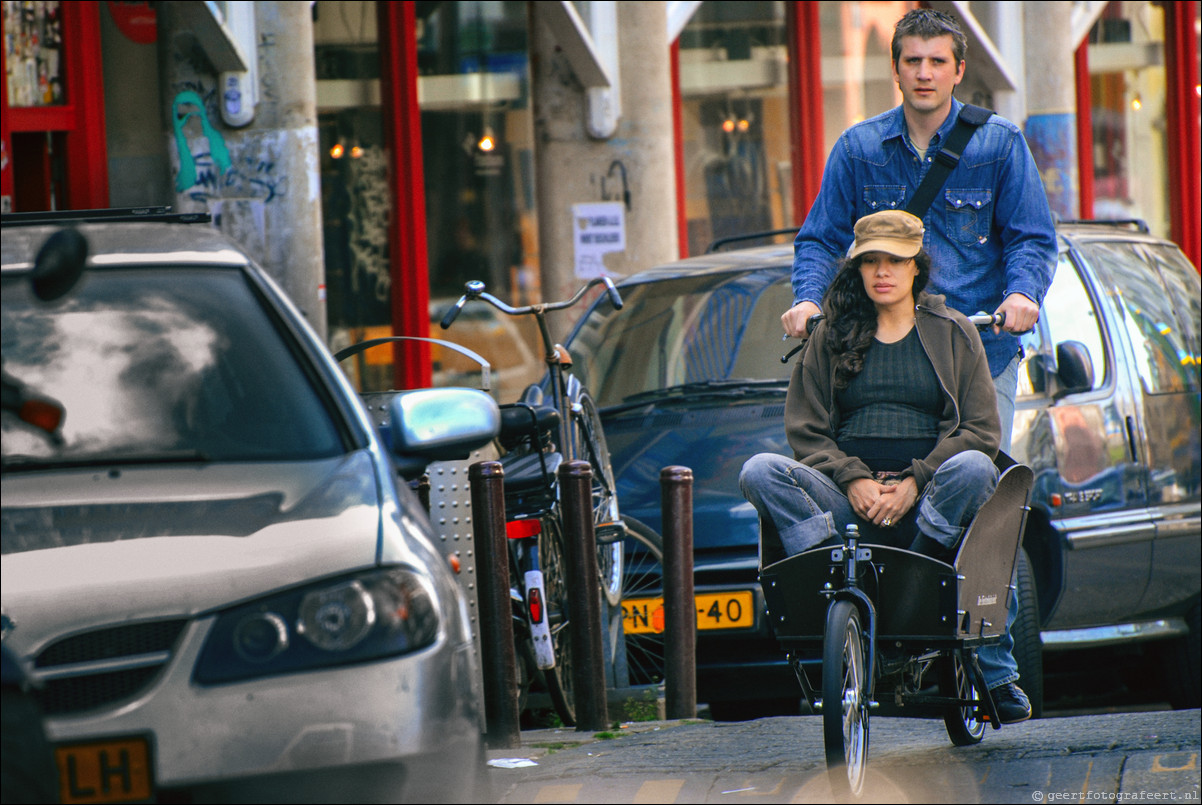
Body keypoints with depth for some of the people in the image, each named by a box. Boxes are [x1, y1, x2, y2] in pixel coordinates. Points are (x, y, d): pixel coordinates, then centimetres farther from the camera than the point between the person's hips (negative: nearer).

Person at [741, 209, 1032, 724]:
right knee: (759, 472, -25)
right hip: (847, 498, 1)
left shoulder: (953, 334, 13)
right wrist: (852, 479, -10)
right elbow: (805, 430, 10)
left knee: (972, 469, -36)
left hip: (925, 501, -1)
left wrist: (915, 483, -11)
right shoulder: (831, 338, 17)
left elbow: (981, 430, 4)